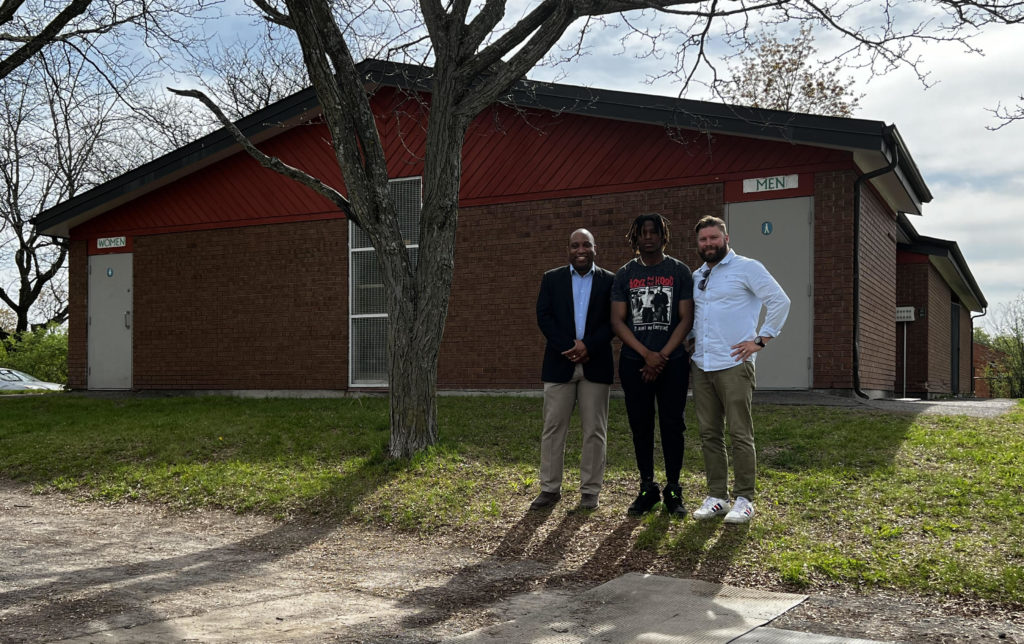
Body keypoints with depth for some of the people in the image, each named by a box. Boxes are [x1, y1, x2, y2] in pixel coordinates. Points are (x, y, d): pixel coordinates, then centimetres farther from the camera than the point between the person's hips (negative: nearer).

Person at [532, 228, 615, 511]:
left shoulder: (610, 281, 5)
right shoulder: (552, 279, 8)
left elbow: (613, 321, -1)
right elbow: (543, 317, 0)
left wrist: (589, 346, -15)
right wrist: (569, 348, -12)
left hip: (596, 364, -1)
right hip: (560, 363, 1)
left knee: (594, 431, 3)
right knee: (553, 427, 3)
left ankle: (590, 490, 12)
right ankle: (550, 488, 12)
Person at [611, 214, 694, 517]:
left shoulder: (680, 271, 3)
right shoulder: (625, 274, 6)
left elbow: (686, 319, -2)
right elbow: (617, 321, 0)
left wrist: (662, 357, -11)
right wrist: (647, 354, -11)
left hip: (672, 362, -1)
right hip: (634, 363, 2)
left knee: (672, 425, 0)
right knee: (640, 426, 5)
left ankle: (673, 490, 9)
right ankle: (647, 488, 15)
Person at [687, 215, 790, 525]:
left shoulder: (747, 268, -2)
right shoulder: (697, 276, 18)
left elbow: (780, 301, -8)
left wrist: (761, 340, -11)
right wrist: (690, 344, 14)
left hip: (733, 364, -6)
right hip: (701, 366, 7)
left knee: (740, 434, -4)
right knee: (709, 434, 8)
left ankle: (744, 499, 3)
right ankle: (716, 496, 15)